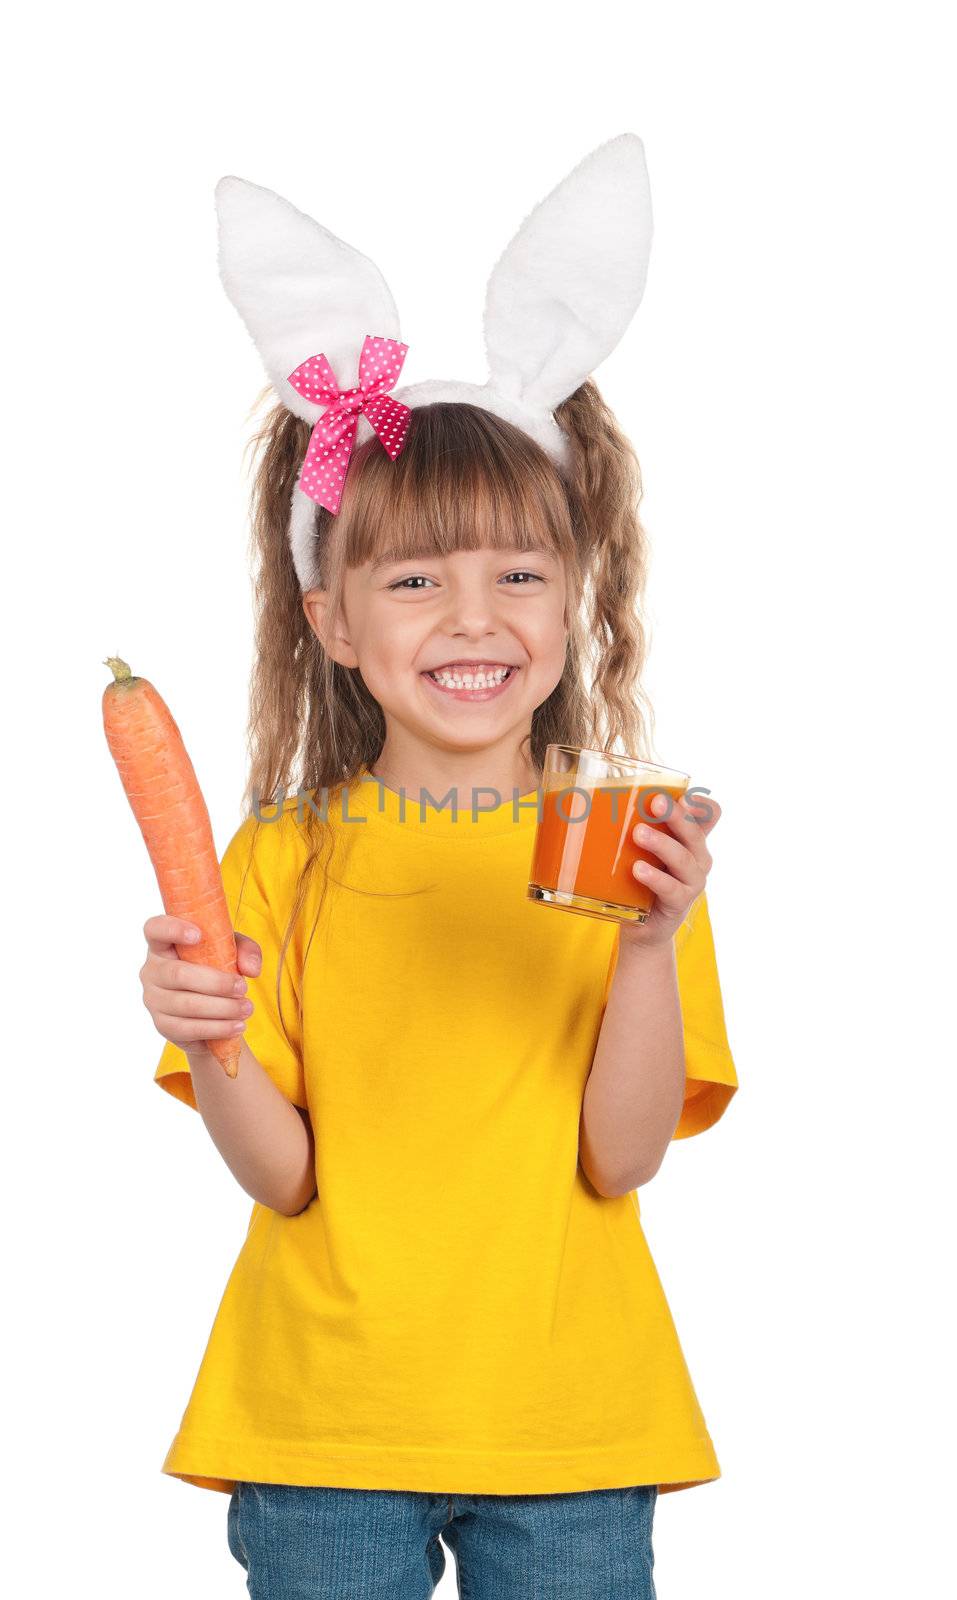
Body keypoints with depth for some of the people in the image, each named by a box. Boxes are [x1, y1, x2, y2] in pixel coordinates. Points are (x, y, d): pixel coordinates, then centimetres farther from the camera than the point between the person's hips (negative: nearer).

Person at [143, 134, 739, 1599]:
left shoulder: (639, 849, -2)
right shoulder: (282, 860, -2)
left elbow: (621, 1159, -9)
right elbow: (283, 1177, -6)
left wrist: (652, 944, -23)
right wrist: (213, 1047, -24)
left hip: (568, 1427, 0)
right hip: (323, 1422, 0)